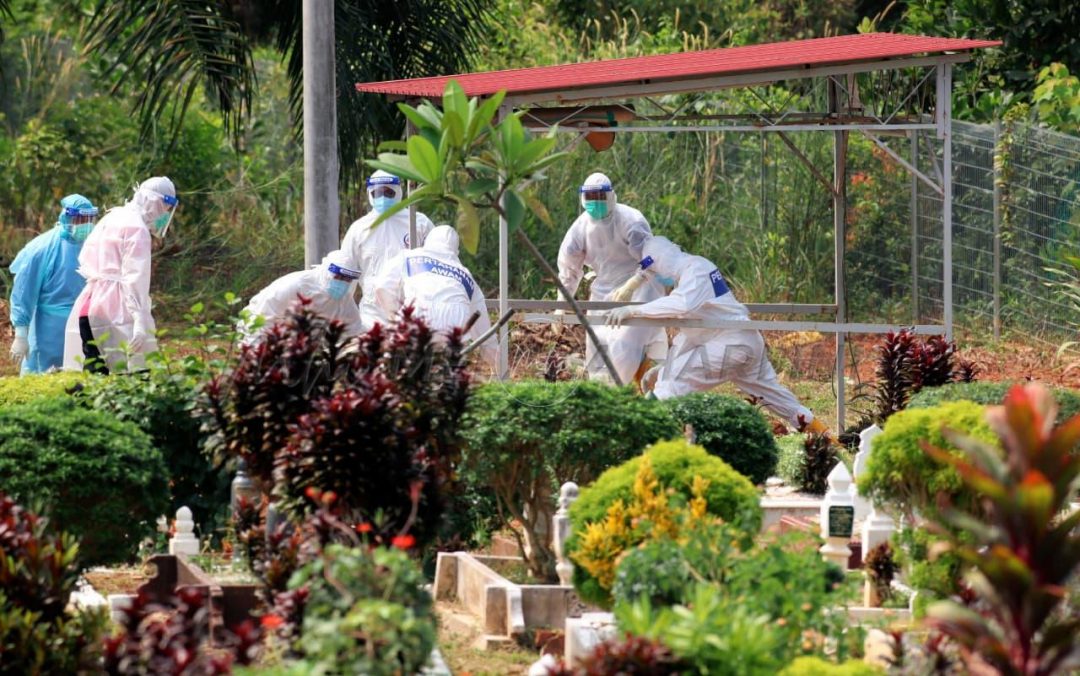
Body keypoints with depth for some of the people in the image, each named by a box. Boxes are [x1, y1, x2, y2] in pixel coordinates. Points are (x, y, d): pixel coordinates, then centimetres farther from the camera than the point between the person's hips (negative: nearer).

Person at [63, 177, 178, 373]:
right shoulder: (137, 228, -6)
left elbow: (84, 258, 21)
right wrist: (140, 320, -21)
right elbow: (135, 278, -15)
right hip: (115, 310, -9)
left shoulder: (110, 219, 21)